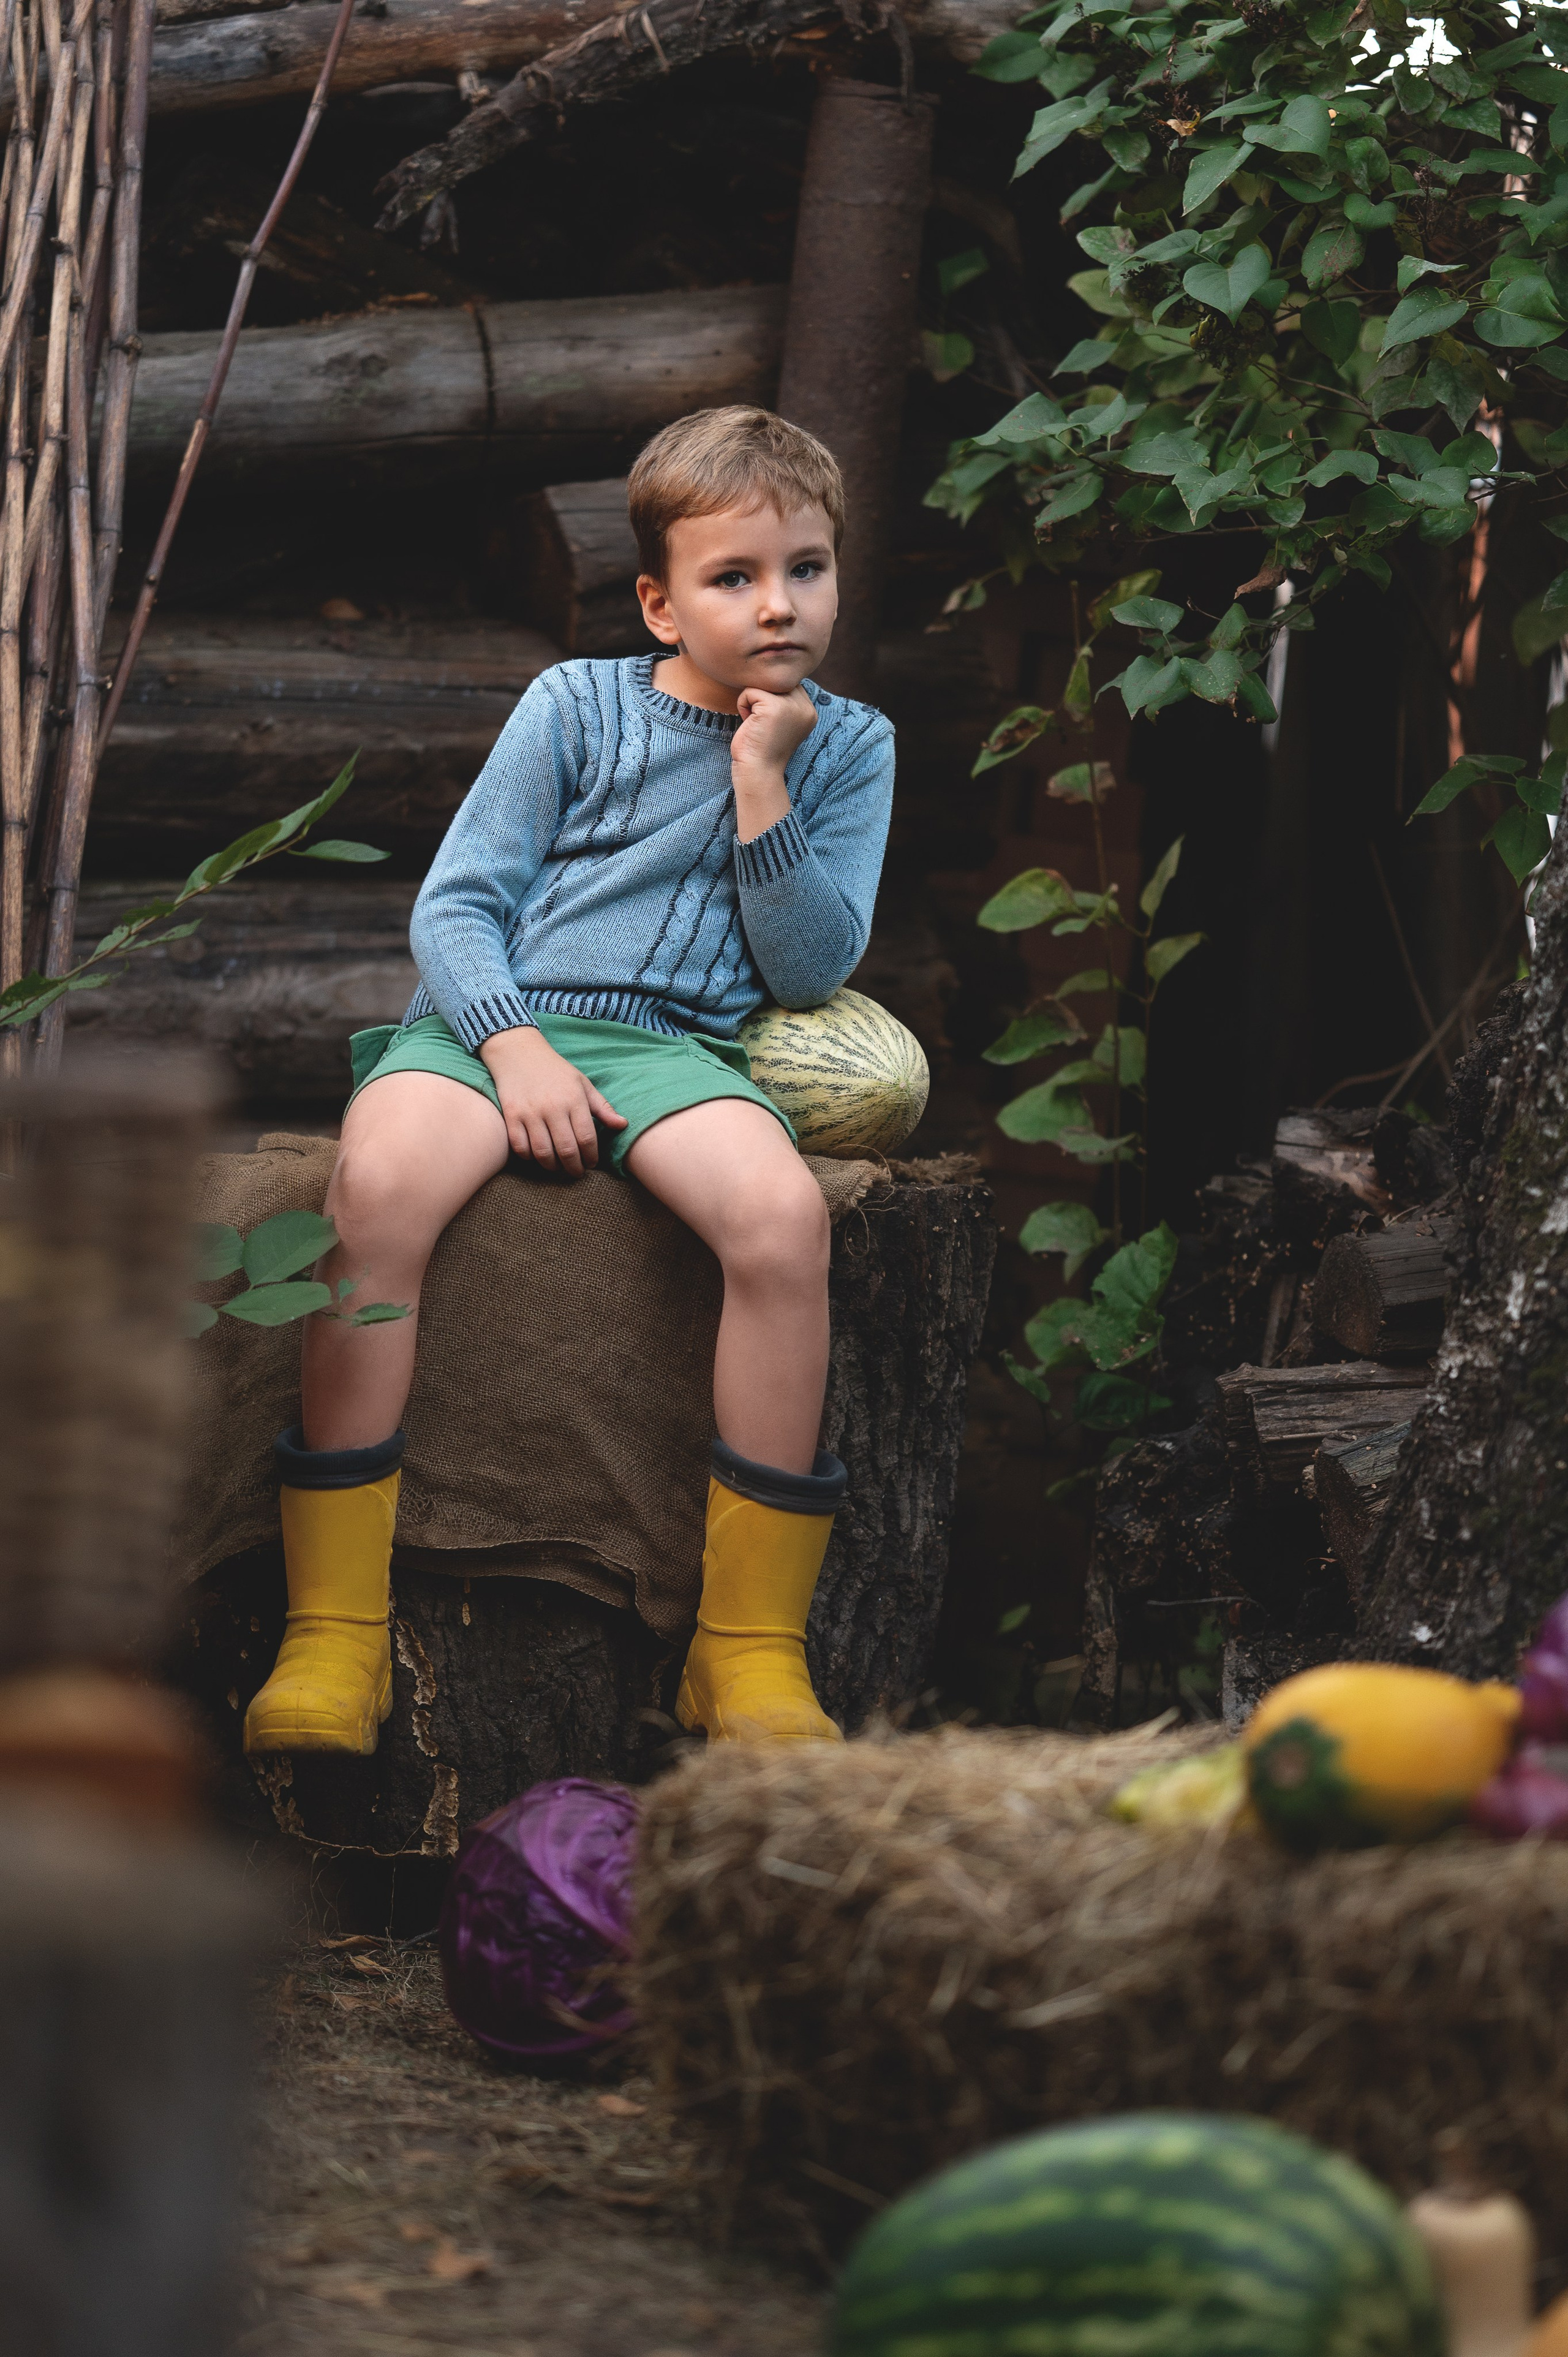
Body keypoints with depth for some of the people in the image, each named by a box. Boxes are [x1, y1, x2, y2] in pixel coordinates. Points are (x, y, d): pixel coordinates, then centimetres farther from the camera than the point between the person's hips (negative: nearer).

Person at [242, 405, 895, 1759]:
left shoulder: (848, 747, 12)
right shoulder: (578, 708, 7)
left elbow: (809, 969, 4)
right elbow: (454, 904, 4)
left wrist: (761, 788, -7)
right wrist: (513, 1046, -14)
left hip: (672, 1042, 1)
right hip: (491, 1018, -1)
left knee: (782, 1214, -33)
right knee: (382, 1181, -35)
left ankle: (751, 1649, -22)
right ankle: (335, 1636, -28)